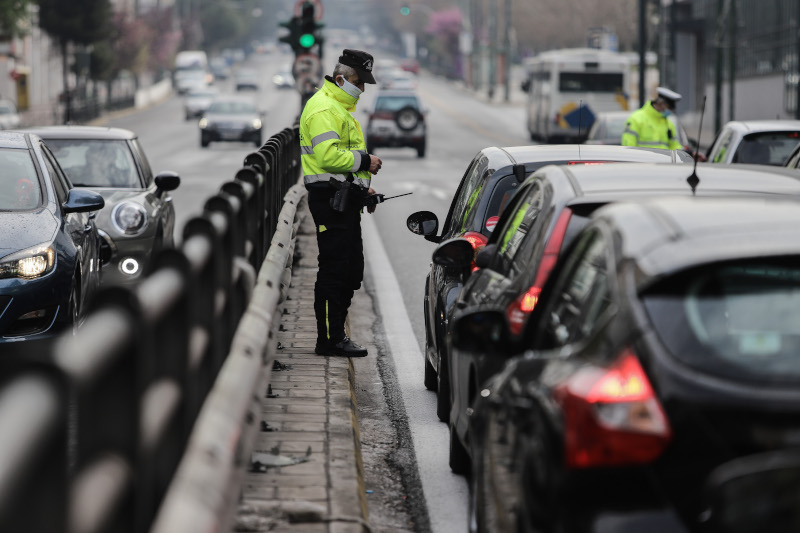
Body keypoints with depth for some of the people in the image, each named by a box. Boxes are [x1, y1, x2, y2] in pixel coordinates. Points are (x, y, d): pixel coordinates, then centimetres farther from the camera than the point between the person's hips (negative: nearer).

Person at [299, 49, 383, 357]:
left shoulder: (340, 108, 22)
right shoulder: (323, 108, -14)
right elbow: (329, 156, -25)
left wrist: (361, 187, 21)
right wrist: (364, 161, -17)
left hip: (343, 200, 11)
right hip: (330, 199, -11)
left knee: (352, 270, 12)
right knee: (334, 270, -8)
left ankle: (335, 334, 19)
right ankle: (329, 340, -5)